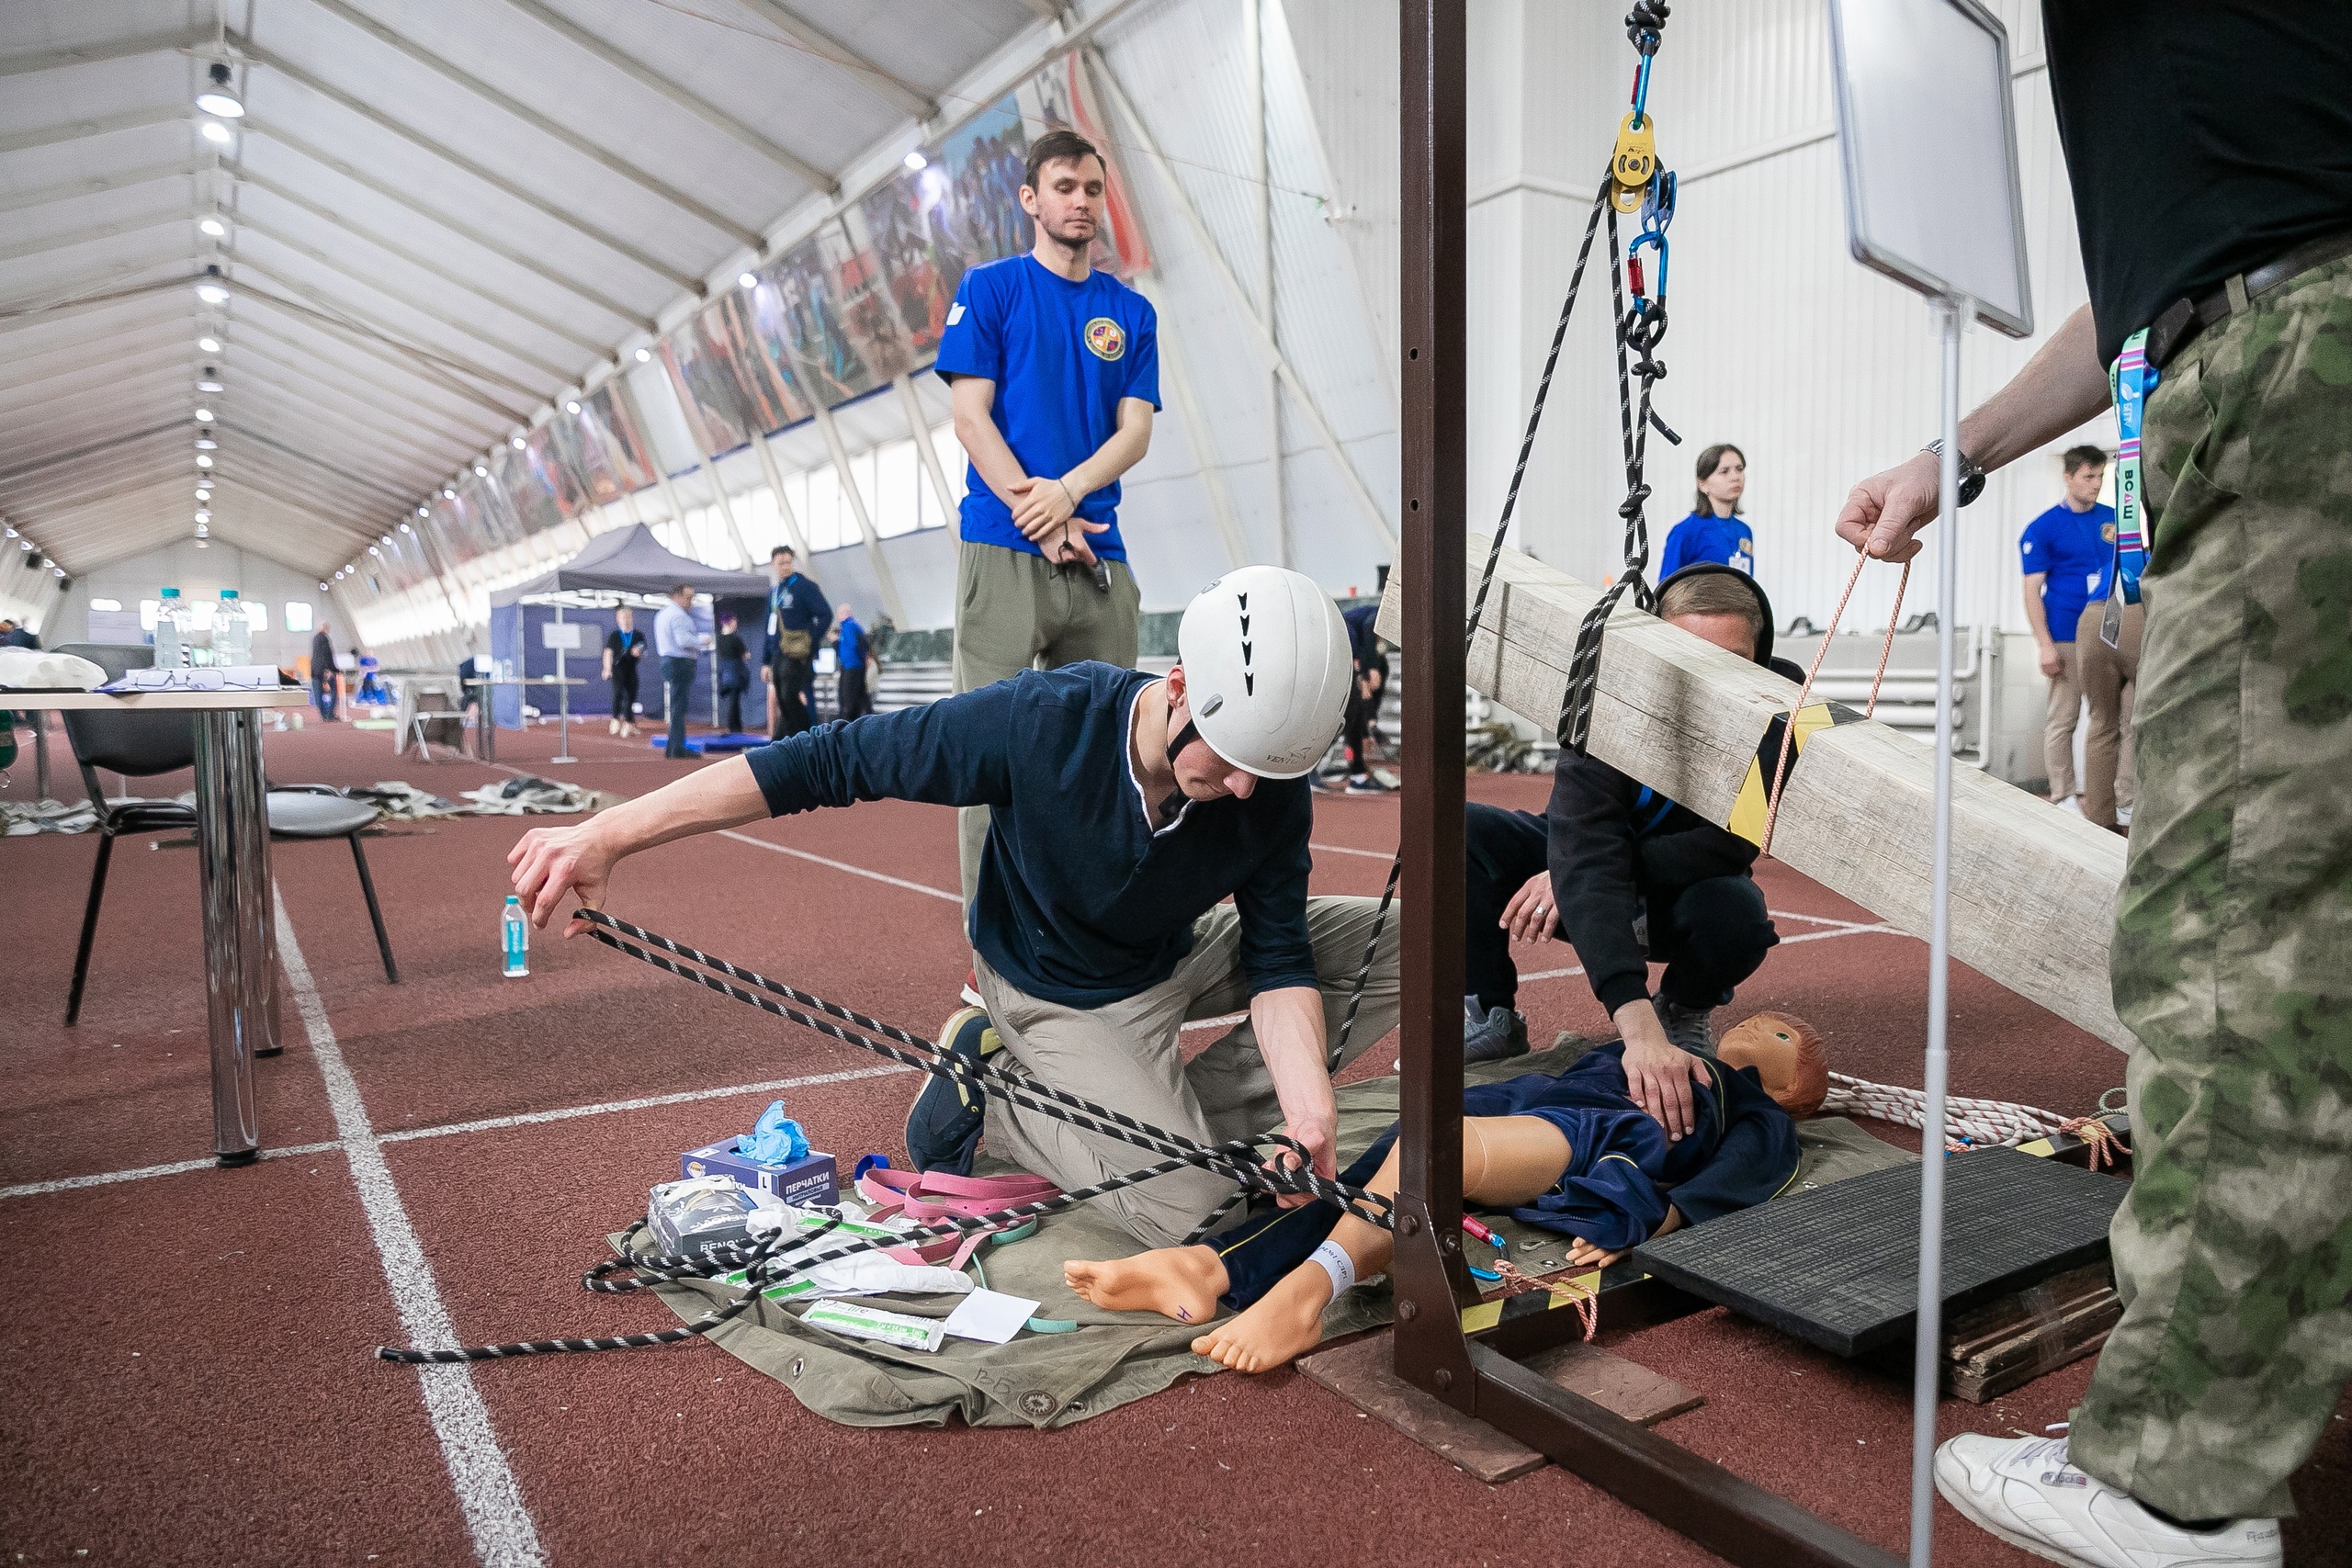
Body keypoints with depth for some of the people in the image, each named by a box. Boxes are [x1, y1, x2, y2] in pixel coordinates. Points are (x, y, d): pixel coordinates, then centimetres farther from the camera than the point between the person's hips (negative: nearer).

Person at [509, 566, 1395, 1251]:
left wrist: (1308, 1110, -34)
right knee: (1189, 1213, -21)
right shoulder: (1042, 723, -34)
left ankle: (1190, 1113, -2)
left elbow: (1278, 960, -15)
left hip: (1181, 961, 5)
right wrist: (606, 837, -30)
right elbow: (828, 762, -28)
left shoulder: (1273, 789, -22)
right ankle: (983, 1093, 0)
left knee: (1403, 944, -5)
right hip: (1061, 1002, -5)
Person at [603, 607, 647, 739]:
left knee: (631, 696, 3)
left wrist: (639, 653, -12)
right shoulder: (614, 636, 2)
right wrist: (607, 669, -8)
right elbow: (608, 652, 0)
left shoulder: (639, 636, 6)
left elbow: (644, 653, 12)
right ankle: (615, 719, -8)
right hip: (618, 669, -2)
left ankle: (628, 723, 15)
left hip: (632, 670, 2)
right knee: (619, 691, -21)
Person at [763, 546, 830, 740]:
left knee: (790, 697, -14)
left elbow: (825, 615, -13)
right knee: (783, 702, 8)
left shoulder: (804, 586, -5)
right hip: (778, 657, 7)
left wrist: (810, 643, -14)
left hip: (797, 656, -7)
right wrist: (767, 662, 19)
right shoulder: (774, 591, 17)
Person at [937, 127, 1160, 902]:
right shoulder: (989, 288, 7)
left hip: (1100, 555, 4)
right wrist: (1043, 519, -11)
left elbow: (1135, 430, 8)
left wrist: (1066, 492, -12)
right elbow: (971, 417, -1)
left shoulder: (1131, 311, 17)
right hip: (1003, 548, -4)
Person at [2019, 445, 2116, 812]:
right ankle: (2064, 797, 5)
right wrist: (2045, 645, -13)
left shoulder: (2113, 518, 10)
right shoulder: (2043, 528, -4)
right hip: (2066, 639, -5)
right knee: (2063, 719, -1)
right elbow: (2032, 591, -7)